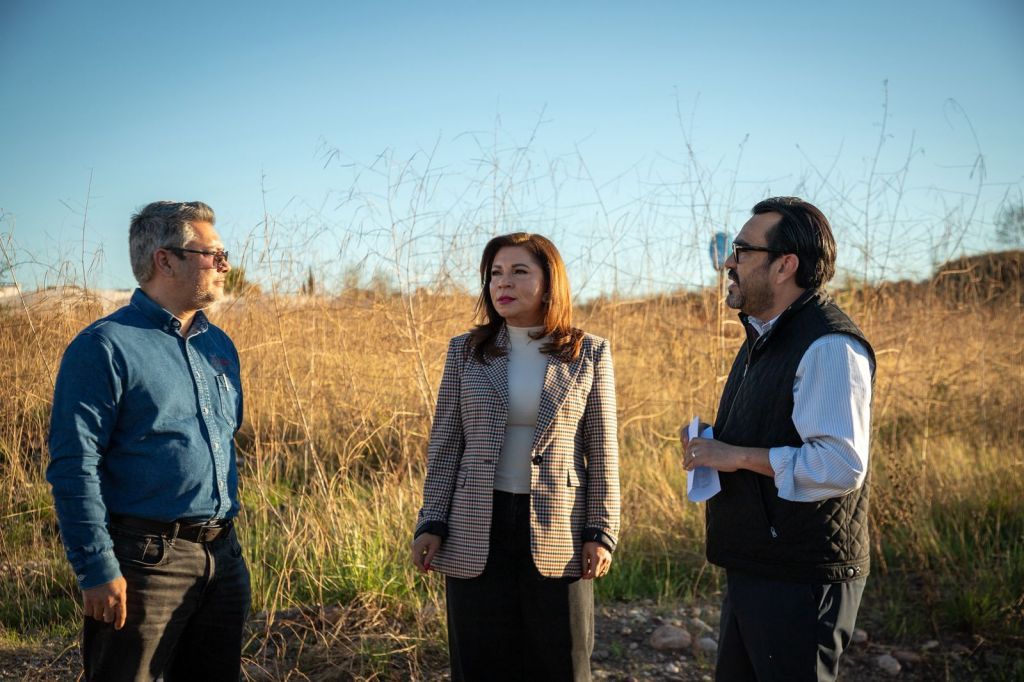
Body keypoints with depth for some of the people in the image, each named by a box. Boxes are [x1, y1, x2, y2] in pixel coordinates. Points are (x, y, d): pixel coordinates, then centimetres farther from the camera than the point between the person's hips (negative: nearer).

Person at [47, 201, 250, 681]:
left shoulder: (219, 346, 13)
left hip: (223, 558, 7)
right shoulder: (106, 346, -10)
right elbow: (74, 466, -14)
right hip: (146, 560, -7)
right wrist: (98, 570, -18)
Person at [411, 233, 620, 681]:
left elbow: (601, 452, 2)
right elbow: (444, 446, 4)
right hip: (477, 533, 1)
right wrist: (431, 524, -3)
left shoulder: (590, 355, 1)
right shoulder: (465, 352, 4)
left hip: (557, 533, -1)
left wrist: (601, 531, -4)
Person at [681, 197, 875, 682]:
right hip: (751, 567, 10)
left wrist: (739, 456, -22)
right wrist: (713, 445, 8)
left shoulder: (829, 346, -19)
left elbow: (842, 465, -28)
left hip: (800, 581, -10)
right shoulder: (765, 338, 15)